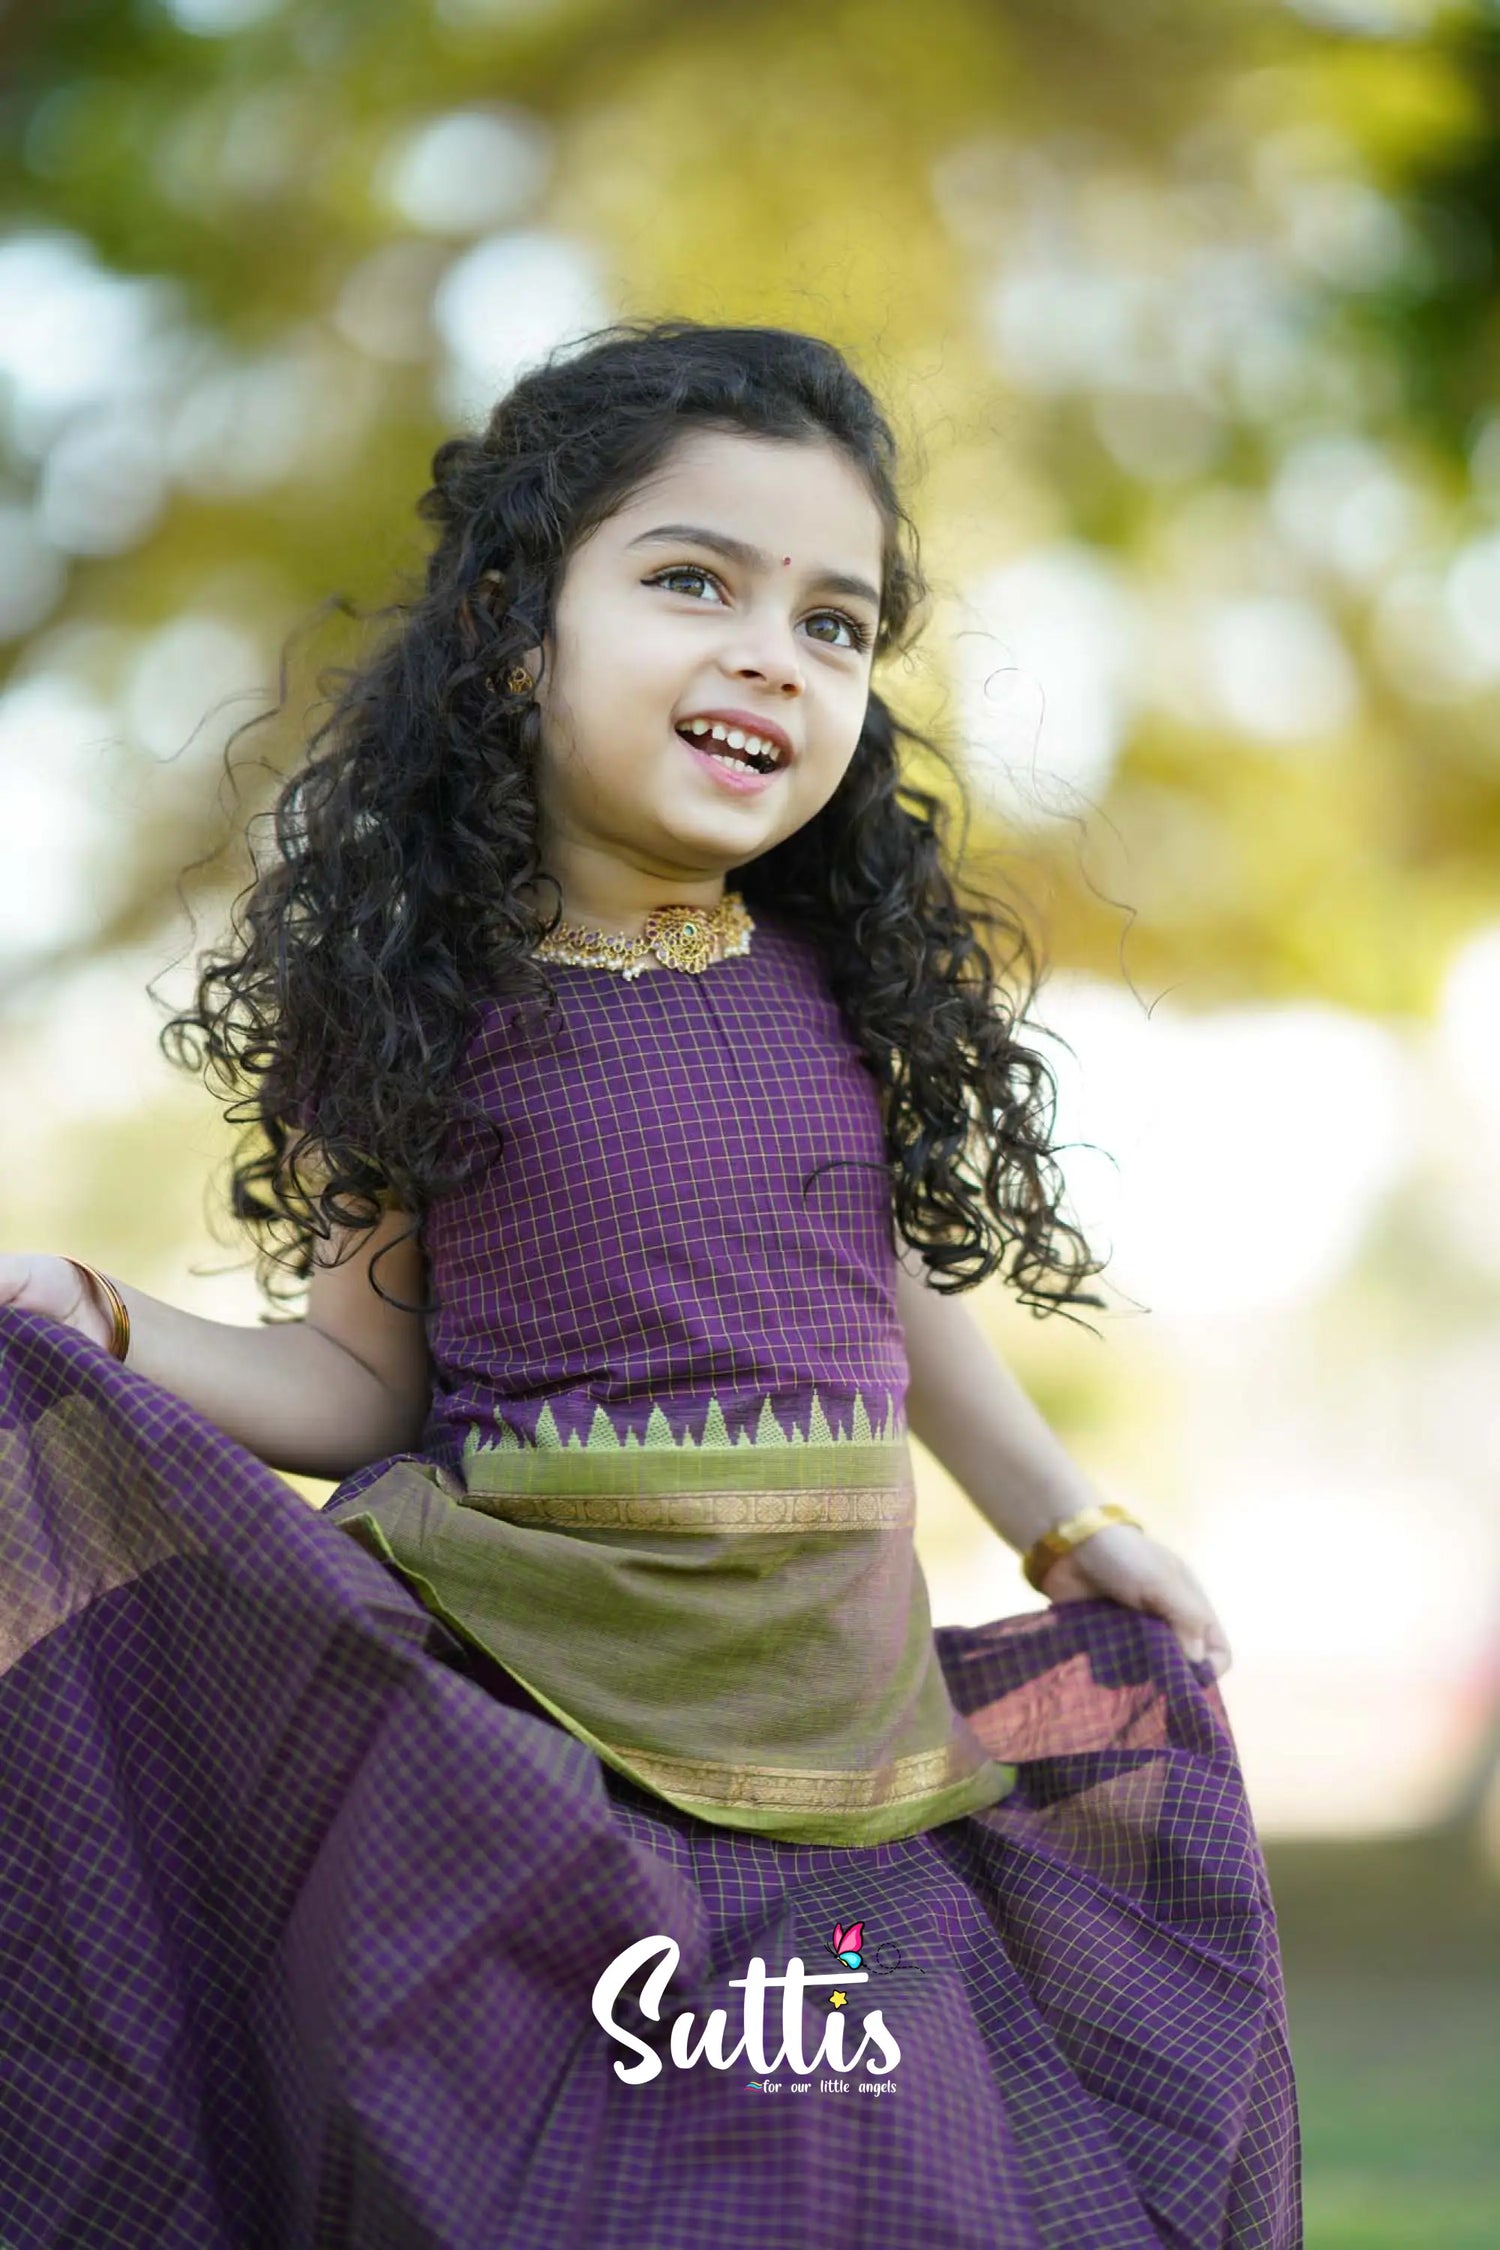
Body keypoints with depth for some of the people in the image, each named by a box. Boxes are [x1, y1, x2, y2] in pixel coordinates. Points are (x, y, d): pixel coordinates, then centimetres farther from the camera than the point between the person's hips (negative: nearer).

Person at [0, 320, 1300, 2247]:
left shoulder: (853, 986, 5)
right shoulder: (423, 996, -5)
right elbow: (369, 1377, 0)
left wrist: (1072, 1528, 25)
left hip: (834, 1709, 3)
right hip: (520, 1711, -3)